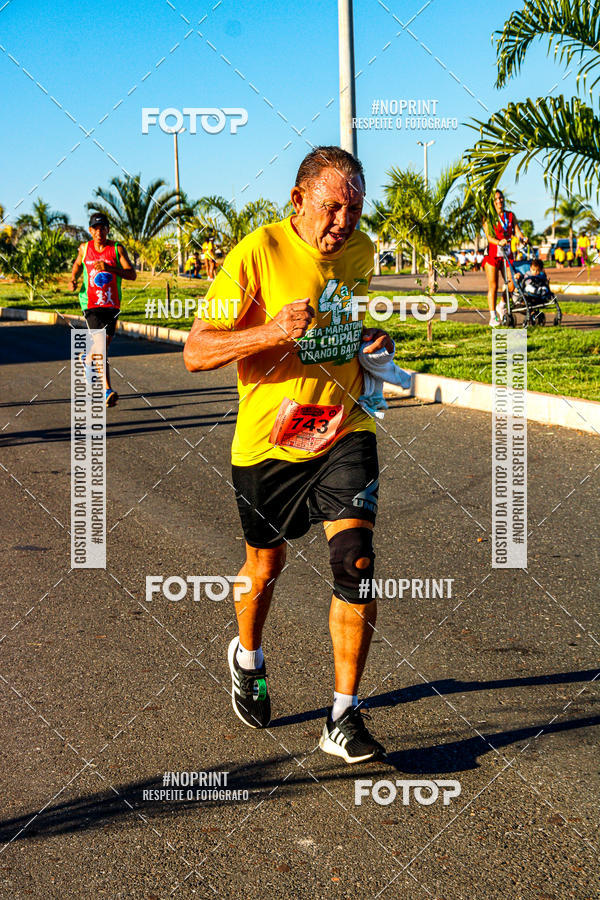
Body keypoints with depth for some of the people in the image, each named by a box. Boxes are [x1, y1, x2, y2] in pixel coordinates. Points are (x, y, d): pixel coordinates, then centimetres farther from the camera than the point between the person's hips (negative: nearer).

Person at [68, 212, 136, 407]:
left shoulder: (117, 249, -1)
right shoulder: (84, 248, 5)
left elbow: (132, 275, -8)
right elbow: (77, 264, 26)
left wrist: (110, 268, -21)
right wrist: (73, 279, 6)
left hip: (112, 304, 1)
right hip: (91, 303, -1)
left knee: (106, 341, 11)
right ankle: (107, 391, -23)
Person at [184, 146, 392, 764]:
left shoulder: (360, 250, 3)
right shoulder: (256, 255, -15)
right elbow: (195, 352, -16)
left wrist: (373, 338, 2)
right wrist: (272, 331, -31)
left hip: (344, 431, 3)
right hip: (270, 438, -3)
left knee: (356, 562, -13)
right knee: (266, 561, 16)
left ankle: (343, 718, -4)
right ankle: (247, 656, 48)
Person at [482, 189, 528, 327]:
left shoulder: (511, 215, 11)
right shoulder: (488, 217, 0)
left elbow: (517, 231, 2)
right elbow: (488, 236, -11)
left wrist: (523, 238, -21)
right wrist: (499, 242, -30)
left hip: (507, 253, 3)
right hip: (492, 253, -3)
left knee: (512, 285, -6)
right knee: (493, 286, -4)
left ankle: (502, 306, 21)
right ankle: (493, 317, 1)